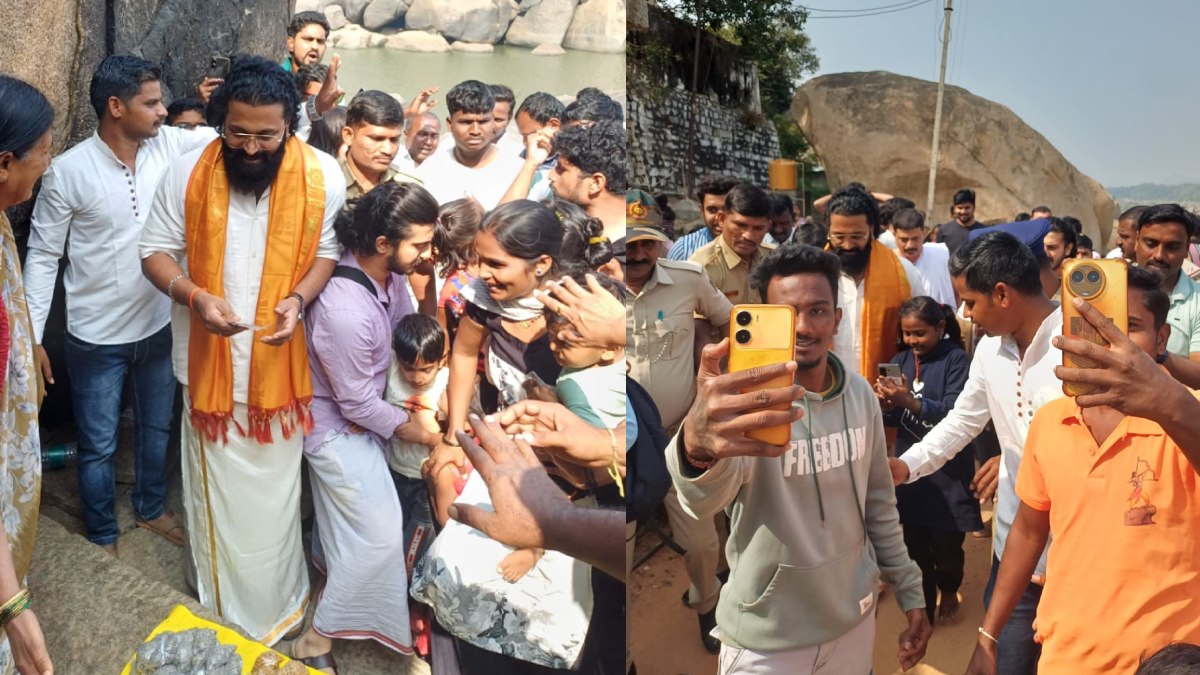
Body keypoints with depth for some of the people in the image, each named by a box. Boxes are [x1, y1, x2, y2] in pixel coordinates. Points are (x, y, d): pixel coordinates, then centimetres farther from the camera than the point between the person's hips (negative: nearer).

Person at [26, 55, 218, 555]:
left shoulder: (167, 145, -7)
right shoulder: (69, 170, -16)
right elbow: (42, 256, -9)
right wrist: (31, 336, -10)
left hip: (158, 326, 4)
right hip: (97, 339, -4)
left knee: (157, 428, 22)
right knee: (99, 446, 13)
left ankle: (151, 509, 46)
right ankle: (102, 538, 34)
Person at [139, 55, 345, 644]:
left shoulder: (322, 175, -10)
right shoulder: (188, 172, -9)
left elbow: (330, 251, -2)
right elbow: (155, 252, -2)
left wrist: (297, 299, -20)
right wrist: (195, 296, -21)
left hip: (280, 360, 0)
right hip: (210, 359, 1)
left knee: (273, 488, 15)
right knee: (217, 488, 15)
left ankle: (277, 601, 38)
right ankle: (223, 605, 37)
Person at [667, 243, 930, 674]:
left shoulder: (861, 395, -5)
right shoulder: (744, 401, -22)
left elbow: (879, 501, 9)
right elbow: (704, 498, -43)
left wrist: (908, 588, 10)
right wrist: (698, 448, -64)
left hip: (854, 618, 5)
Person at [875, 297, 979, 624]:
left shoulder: (955, 359, -8)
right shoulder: (900, 360, 5)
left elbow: (954, 414, -19)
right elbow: (893, 419, 5)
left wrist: (910, 401, -31)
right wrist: (885, 405, -18)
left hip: (947, 469, -3)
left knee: (946, 542, 7)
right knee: (915, 544, 7)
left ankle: (948, 589, 38)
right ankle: (924, 609, 25)